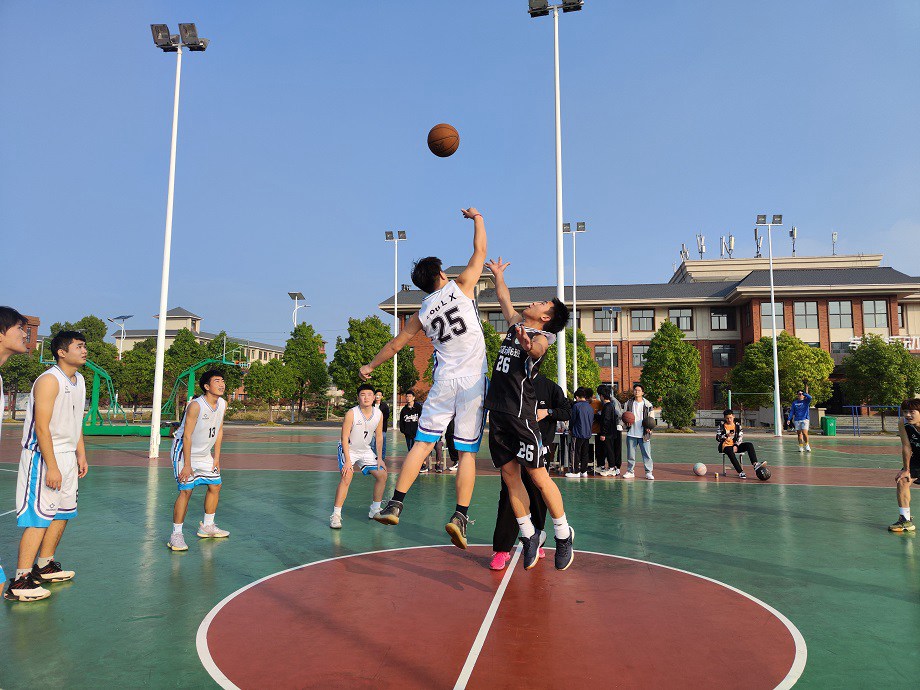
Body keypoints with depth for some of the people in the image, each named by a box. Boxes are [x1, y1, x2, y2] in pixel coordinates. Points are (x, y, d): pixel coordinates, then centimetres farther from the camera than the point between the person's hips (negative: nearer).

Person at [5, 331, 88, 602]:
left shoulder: (80, 380, 11)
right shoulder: (49, 381, -17)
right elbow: (41, 427, -22)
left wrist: (81, 455, 17)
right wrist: (51, 467, -24)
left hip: (67, 456, 9)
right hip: (43, 457, -9)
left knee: (63, 512, 15)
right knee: (40, 516, -8)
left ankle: (44, 565, 30)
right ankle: (20, 582, -1)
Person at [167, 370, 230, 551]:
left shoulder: (223, 404, -4)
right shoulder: (195, 406, -26)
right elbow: (187, 436, -24)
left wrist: (216, 457, 5)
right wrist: (187, 465, -24)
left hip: (204, 454, 8)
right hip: (184, 450, -8)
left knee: (215, 485, 10)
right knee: (186, 490, -13)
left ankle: (207, 527, 26)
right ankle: (176, 535, -2)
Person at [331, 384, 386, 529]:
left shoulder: (379, 414, -9)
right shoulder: (351, 414, -25)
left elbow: (379, 437, 2)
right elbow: (344, 438, -22)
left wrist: (379, 458, 0)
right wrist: (348, 461, -27)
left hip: (365, 450, 6)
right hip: (348, 449, -6)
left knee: (382, 475, 3)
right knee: (347, 476, -27)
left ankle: (375, 510, 21)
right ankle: (336, 515, -20)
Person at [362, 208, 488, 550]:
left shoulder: (422, 313, 10)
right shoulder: (461, 287, 2)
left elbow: (395, 344, 21)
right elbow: (480, 250, 11)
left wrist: (371, 365, 36)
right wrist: (477, 218, 27)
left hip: (444, 381, 2)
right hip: (473, 380, -2)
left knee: (422, 443, 7)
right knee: (467, 452, 2)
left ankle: (395, 505, 3)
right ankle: (460, 516, -2)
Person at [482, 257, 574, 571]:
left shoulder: (541, 336, -5)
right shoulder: (516, 324, 16)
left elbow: (537, 347, -30)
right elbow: (505, 300, 34)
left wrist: (529, 347, -51)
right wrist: (498, 274, 43)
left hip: (521, 415, -7)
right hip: (497, 413, 7)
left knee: (538, 476, -4)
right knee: (510, 477, 8)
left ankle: (564, 534, 13)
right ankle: (529, 535, 20)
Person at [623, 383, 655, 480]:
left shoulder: (647, 404, 2)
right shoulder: (628, 403, 6)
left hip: (644, 434, -1)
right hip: (631, 433, 2)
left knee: (647, 454, -1)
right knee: (630, 454, 7)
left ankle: (648, 472, 8)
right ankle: (630, 471, 18)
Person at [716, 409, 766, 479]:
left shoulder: (737, 424, 8)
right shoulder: (722, 425, 1)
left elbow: (740, 436, 3)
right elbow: (717, 437, -4)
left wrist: (736, 445, -13)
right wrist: (726, 436, -22)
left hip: (735, 445, 4)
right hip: (726, 445, -4)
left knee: (749, 444, -22)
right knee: (731, 452, -37)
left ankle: (755, 464, -36)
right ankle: (740, 472, -38)